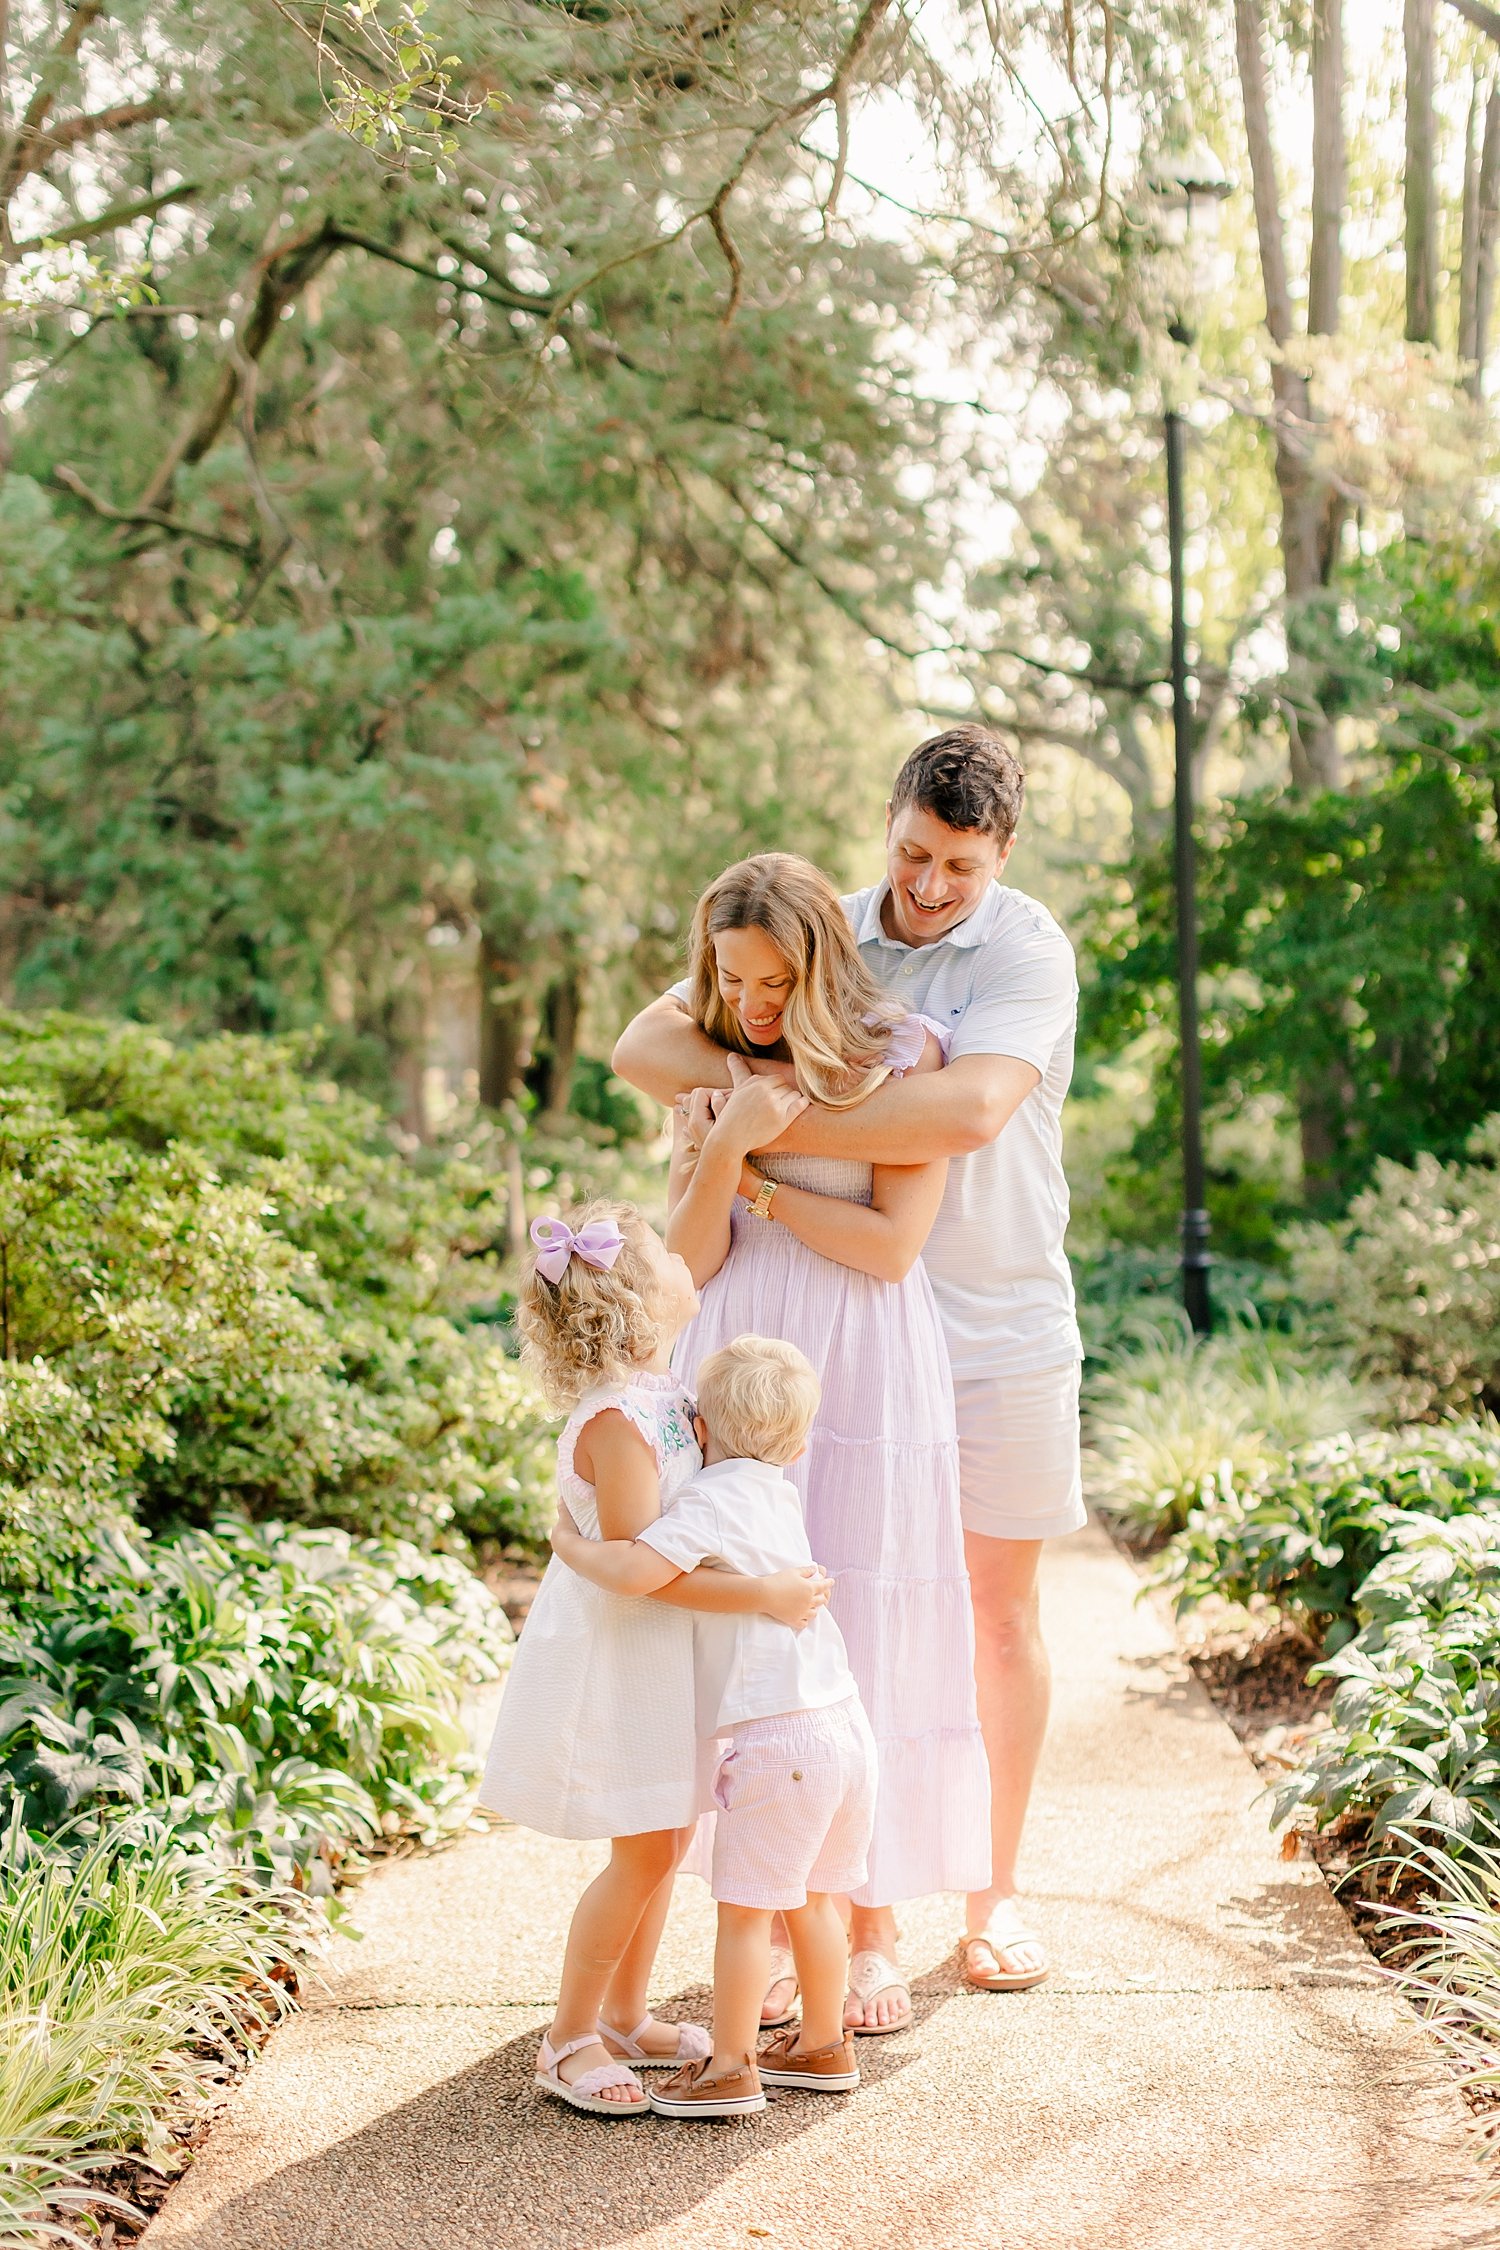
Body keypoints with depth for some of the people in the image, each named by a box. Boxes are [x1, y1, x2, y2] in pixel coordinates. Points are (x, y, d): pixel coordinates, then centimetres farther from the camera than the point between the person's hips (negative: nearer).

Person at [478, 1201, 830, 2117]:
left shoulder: (665, 1391, 4)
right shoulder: (615, 1419, -25)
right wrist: (762, 1593, -28)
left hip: (662, 1654, 9)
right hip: (616, 1655, -9)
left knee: (667, 1840, 16)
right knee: (643, 1853, -4)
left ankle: (626, 2016, 30)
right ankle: (570, 2040, 10)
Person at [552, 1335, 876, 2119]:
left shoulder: (715, 1500, -12)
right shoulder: (780, 1496, 14)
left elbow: (635, 1570, -27)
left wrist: (568, 1542, -10)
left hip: (779, 1738, -8)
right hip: (843, 1724, 9)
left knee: (744, 1907, 3)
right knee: (808, 1899, 21)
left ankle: (730, 2070, 10)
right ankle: (823, 2046, 32)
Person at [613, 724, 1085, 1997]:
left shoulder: (1029, 950, -13)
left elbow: (969, 1111, -31)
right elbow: (645, 1044, -3)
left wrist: (779, 1126, -30)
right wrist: (759, 1082, -23)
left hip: (1004, 1330, -2)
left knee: (1002, 1611, 9)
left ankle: (996, 1892, 24)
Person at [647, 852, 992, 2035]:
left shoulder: (902, 1058, -3)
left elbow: (891, 1243, -10)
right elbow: (690, 1258, 4)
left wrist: (755, 1179, -6)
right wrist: (725, 1148, -12)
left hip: (865, 1387, -3)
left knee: (867, 1647, -1)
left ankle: (873, 1933, 10)